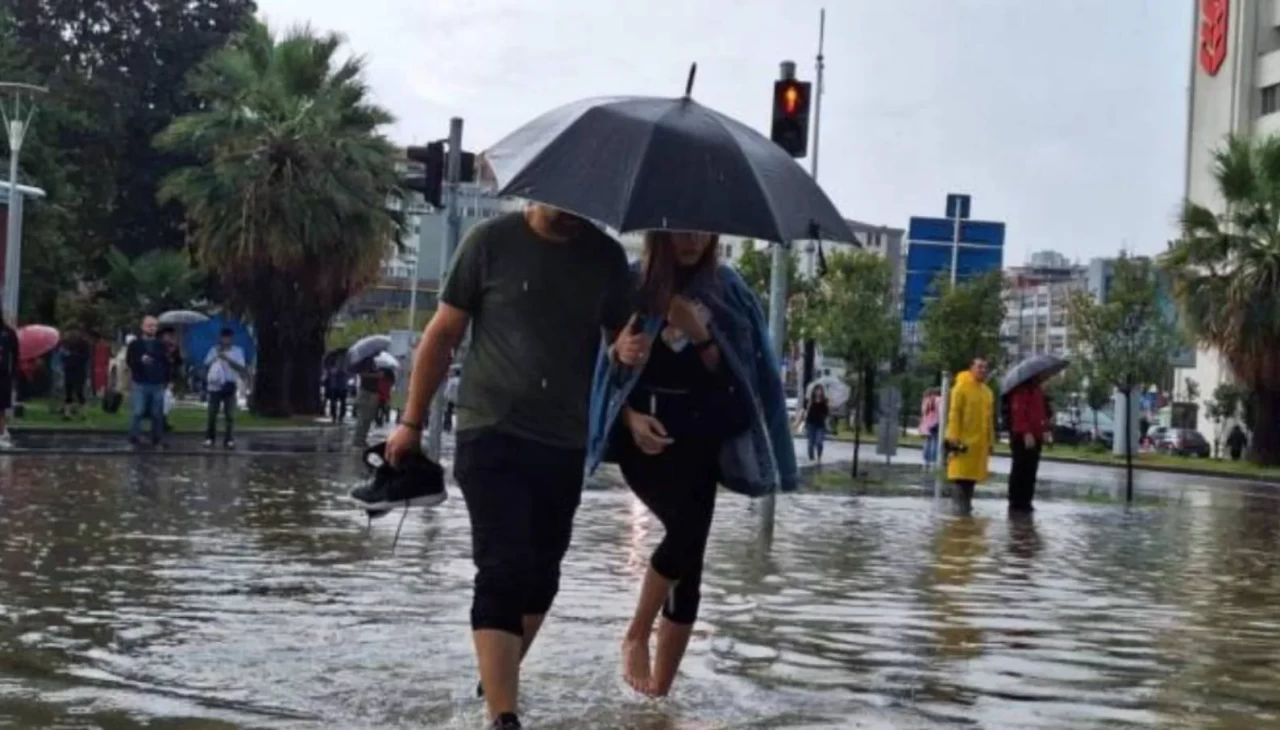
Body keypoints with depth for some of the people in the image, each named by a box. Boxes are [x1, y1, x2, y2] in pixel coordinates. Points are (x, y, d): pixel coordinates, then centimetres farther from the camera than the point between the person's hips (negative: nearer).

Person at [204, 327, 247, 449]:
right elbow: (206, 366, 9)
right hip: (214, 386, 1)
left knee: (230, 415, 0)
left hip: (230, 386, -1)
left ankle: (229, 440, 4)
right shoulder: (214, 350, 8)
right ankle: (209, 439, 10)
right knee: (212, 414, 2)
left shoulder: (237, 351, 2)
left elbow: (241, 368, -11)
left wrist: (227, 358, -18)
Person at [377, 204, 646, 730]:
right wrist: (412, 421, -1)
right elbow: (443, 334, 1)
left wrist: (629, 351, -11)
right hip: (491, 436, -4)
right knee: (503, 573, -13)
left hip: (565, 445, 4)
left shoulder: (606, 257, 4)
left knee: (540, 576, 15)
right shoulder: (492, 242, -4)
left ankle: (498, 678, 37)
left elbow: (622, 338, 14)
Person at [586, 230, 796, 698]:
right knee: (688, 529, -25)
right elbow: (607, 366, 3)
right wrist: (631, 416, -12)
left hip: (698, 436, 3)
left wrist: (701, 337, -14)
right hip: (643, 433, -3)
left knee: (690, 565, -1)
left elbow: (728, 373, 3)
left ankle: (660, 691, 8)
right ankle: (635, 637, -3)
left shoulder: (724, 289, 5)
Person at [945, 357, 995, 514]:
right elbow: (954, 415, -10)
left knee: (972, 474, 9)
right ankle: (960, 506, -3)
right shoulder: (961, 387, -6)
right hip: (964, 440, -7)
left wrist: (991, 441, 15)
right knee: (960, 474, -5)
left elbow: (990, 419, 18)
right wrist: (954, 438, -16)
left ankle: (966, 505, 16)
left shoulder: (987, 392, 14)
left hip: (980, 442, 7)